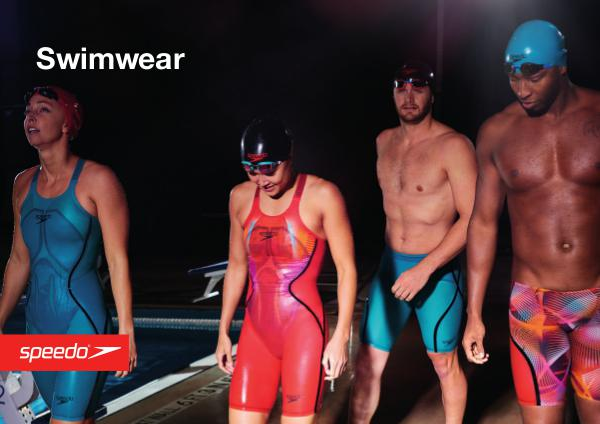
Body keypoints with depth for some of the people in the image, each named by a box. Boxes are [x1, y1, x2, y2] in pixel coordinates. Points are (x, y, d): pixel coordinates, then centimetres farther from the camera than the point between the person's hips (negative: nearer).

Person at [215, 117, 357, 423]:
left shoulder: (322, 196, -10)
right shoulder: (241, 197, 5)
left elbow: (346, 269, -8)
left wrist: (341, 336, -12)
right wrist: (223, 331, 16)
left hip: (303, 327, -5)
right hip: (256, 328, 5)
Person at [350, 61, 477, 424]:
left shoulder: (453, 146, -14)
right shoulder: (384, 142, 7)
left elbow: (472, 218, -18)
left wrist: (425, 268, -23)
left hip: (439, 270, -5)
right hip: (391, 266, 5)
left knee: (445, 364, 11)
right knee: (368, 363, 5)